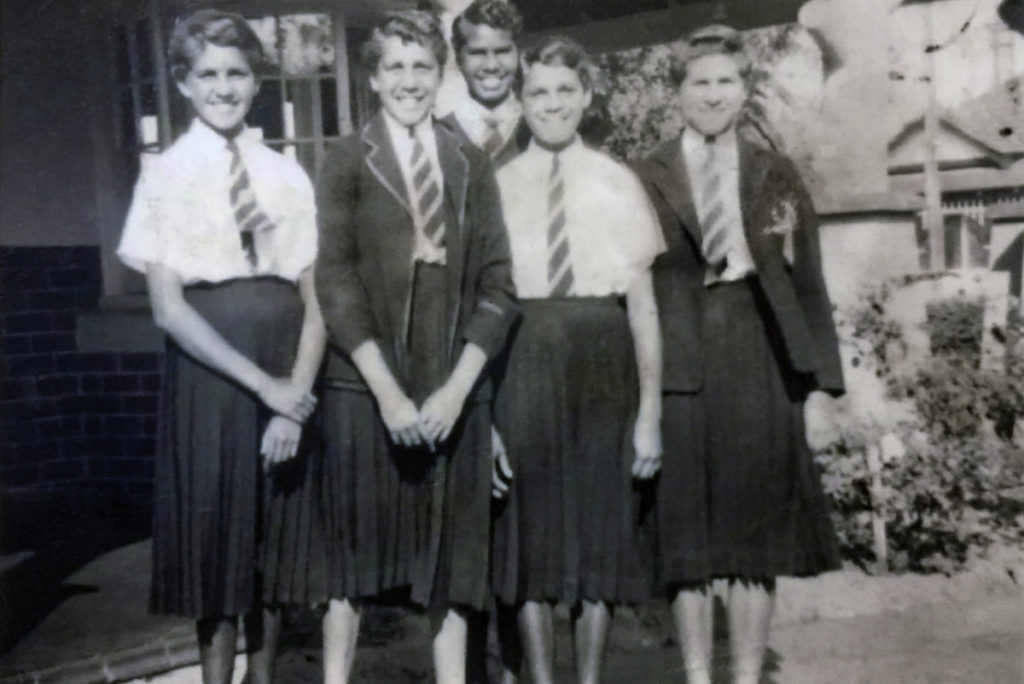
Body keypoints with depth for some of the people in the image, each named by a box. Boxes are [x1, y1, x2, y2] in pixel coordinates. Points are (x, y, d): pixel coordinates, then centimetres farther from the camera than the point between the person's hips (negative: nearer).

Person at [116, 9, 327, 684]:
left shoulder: (288, 175, 5)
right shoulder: (166, 175, -2)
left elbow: (315, 298, 2)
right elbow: (168, 306, -9)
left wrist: (296, 393, -12)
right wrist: (262, 383, -16)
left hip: (289, 381, 3)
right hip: (208, 371, -2)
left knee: (273, 539, 12)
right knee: (215, 532, 7)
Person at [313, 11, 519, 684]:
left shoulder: (471, 165, 8)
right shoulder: (347, 162, 2)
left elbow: (497, 284, 3)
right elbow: (335, 282, -6)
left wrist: (457, 387, -8)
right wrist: (387, 390, -13)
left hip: (455, 393, 2)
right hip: (367, 389, -2)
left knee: (450, 553, 9)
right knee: (355, 551, 5)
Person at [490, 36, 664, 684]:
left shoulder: (617, 183, 0)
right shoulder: (497, 186, 3)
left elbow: (643, 300, 0)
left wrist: (650, 409, -3)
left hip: (602, 361, 0)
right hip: (523, 361, 1)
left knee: (602, 522, 9)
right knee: (530, 525, 9)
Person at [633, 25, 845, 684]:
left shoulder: (777, 175, 10)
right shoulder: (647, 177, 4)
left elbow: (806, 280, 7)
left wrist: (819, 372, 1)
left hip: (761, 365, 1)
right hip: (678, 368, -1)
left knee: (757, 529, 6)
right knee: (685, 532, 5)